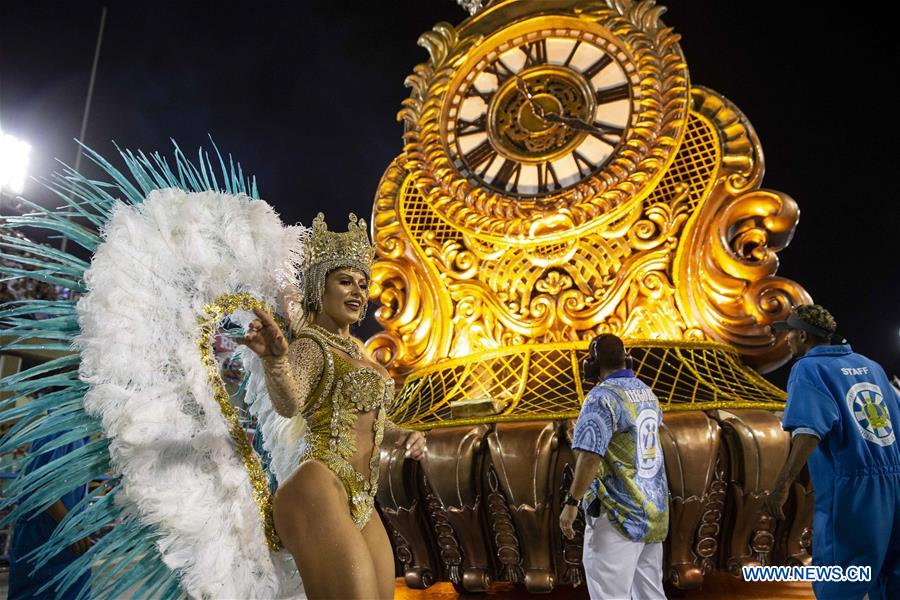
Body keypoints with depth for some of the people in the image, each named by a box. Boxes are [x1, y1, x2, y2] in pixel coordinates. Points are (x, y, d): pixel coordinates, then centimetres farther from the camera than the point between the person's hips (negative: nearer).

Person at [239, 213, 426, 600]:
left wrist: (405, 435, 7)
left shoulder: (355, 350, 18)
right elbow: (289, 404, -30)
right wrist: (276, 359, -50)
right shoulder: (311, 345, -9)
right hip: (323, 492, -9)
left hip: (360, 502, 9)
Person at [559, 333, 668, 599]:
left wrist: (571, 502, -19)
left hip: (617, 516, -8)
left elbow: (590, 456, -26)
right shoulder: (646, 392, 8)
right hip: (652, 512, 8)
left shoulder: (602, 397, -16)